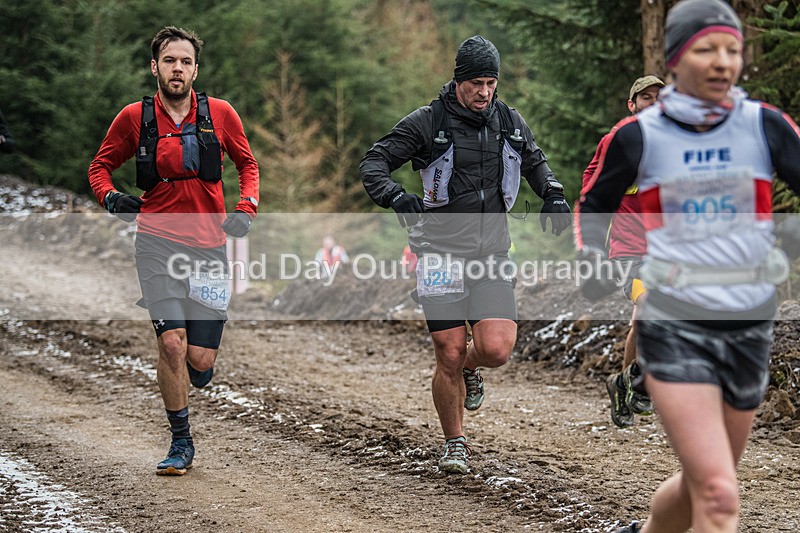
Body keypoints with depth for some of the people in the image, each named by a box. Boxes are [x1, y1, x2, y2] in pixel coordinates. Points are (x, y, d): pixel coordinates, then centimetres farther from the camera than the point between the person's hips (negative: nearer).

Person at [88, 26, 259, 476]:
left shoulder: (220, 114, 2)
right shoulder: (135, 117, 1)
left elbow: (247, 163, 16)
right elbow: (101, 165, 14)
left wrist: (247, 208, 0)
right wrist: (109, 196, -6)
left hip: (209, 244, 1)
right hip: (158, 241, -1)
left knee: (200, 360, -5)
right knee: (172, 342, -15)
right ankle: (181, 443, 3)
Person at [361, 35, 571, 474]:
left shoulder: (510, 123, 8)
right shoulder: (428, 122, -5)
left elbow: (535, 162, 27)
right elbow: (373, 162, -6)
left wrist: (553, 194, 8)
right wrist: (395, 196, -25)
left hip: (492, 256, 3)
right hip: (441, 253, -3)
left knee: (496, 349, -13)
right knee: (449, 355, -4)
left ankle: (470, 368, 24)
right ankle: (455, 444, 17)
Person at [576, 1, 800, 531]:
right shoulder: (640, 135, -3)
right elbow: (593, 207, 14)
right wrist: (593, 263, 0)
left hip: (749, 325, 3)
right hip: (675, 327, -3)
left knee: (702, 485, 16)